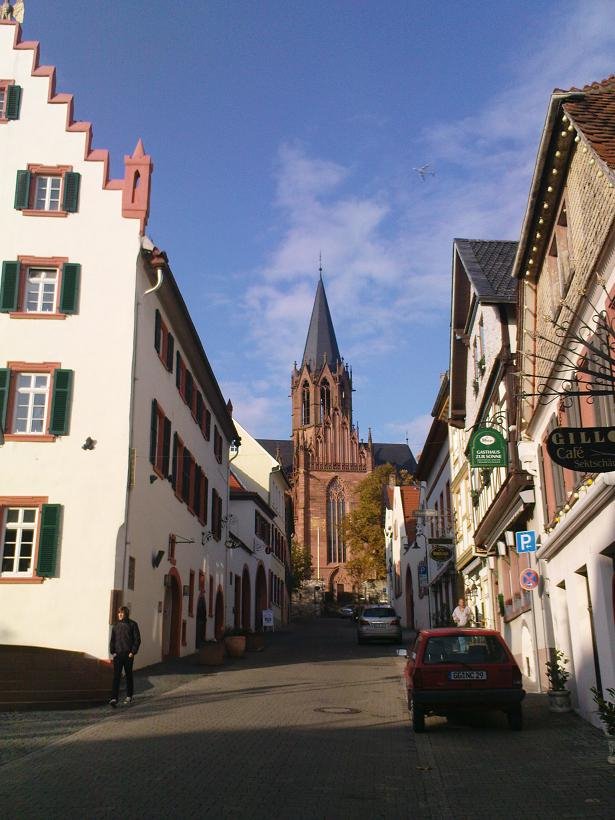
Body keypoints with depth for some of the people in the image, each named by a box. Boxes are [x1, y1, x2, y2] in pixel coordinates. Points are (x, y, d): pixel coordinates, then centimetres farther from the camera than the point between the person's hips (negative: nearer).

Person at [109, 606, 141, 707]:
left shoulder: (132, 624, -3)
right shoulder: (116, 625, 8)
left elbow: (137, 639, -3)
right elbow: (112, 640, 12)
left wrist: (133, 652, -10)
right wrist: (112, 651, 1)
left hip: (128, 654, -2)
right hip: (117, 654, 2)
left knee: (128, 675, 10)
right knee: (116, 676, -6)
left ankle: (129, 696, 23)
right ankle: (114, 698, -11)